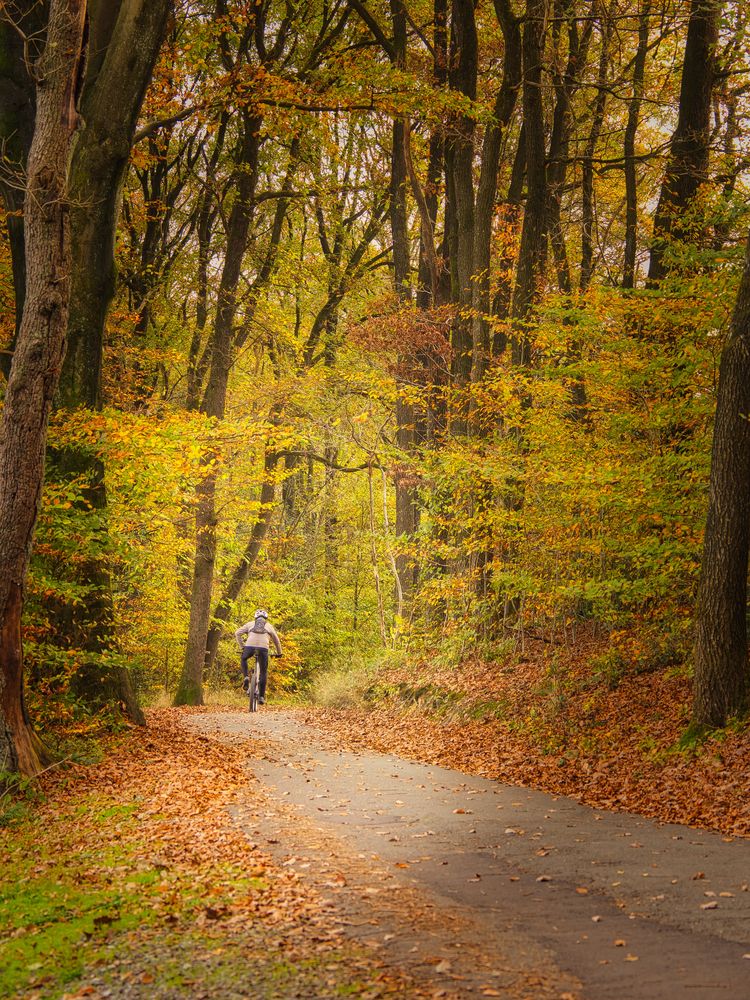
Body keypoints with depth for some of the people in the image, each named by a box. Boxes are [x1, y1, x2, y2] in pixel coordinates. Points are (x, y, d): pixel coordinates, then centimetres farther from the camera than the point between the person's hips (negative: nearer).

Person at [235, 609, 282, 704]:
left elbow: (237, 633, 17)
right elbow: (277, 641, 35)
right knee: (264, 672, 15)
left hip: (250, 646, 0)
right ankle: (261, 696, 9)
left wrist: (242, 648, 23)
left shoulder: (250, 624, 26)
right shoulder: (269, 626, 28)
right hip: (263, 648, 0)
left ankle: (246, 678, 10)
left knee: (243, 659, 33)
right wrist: (279, 653, 49)